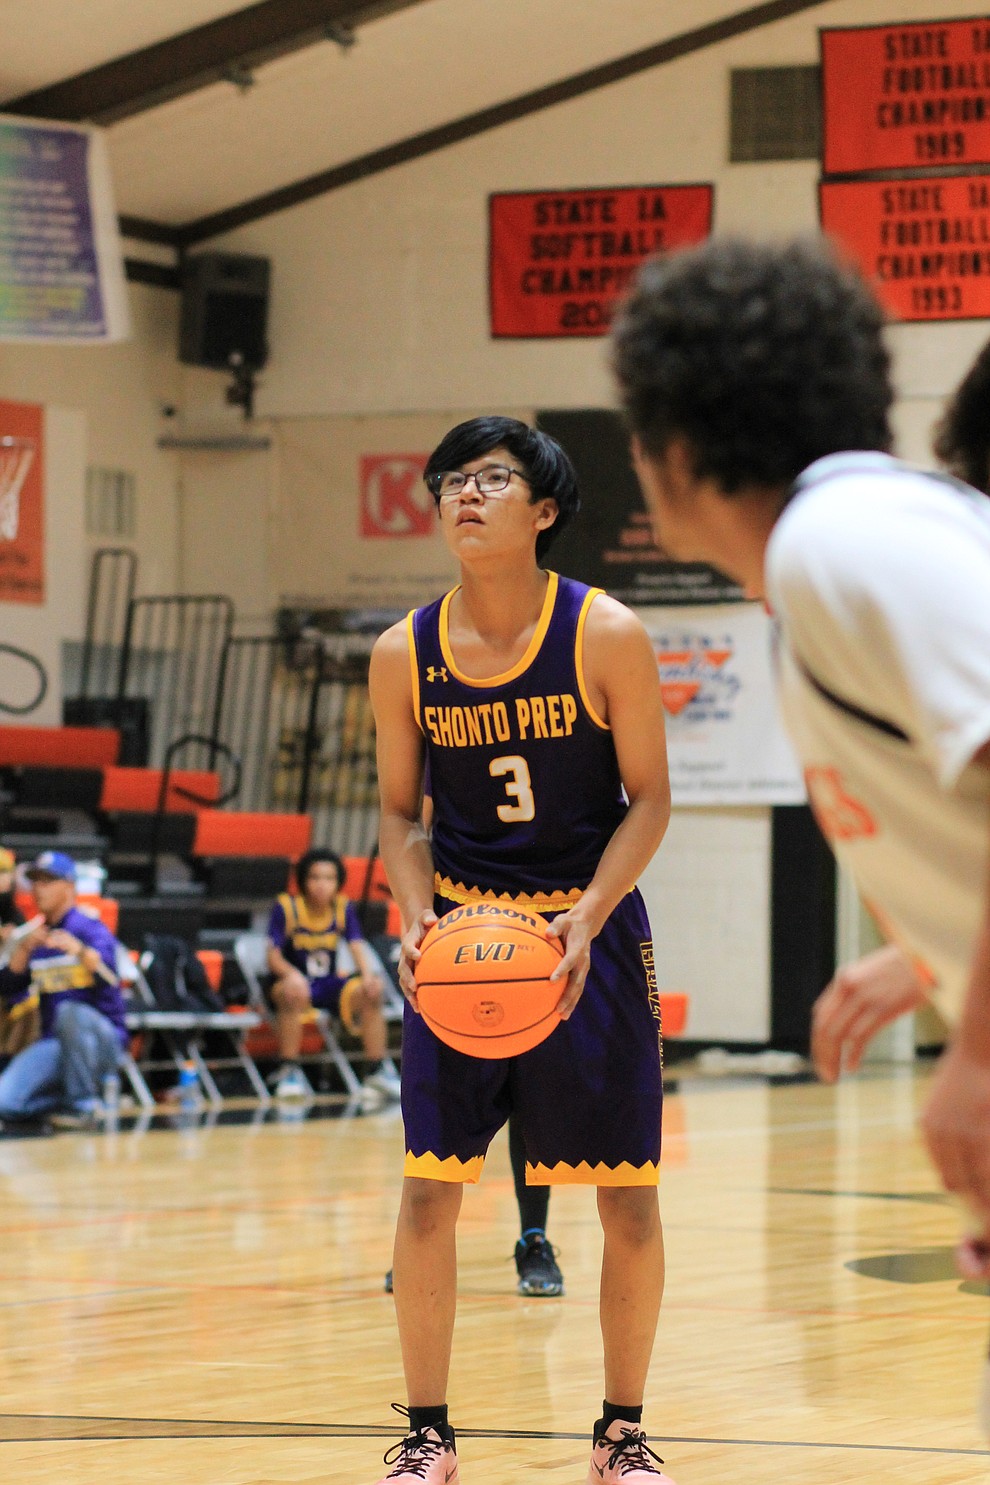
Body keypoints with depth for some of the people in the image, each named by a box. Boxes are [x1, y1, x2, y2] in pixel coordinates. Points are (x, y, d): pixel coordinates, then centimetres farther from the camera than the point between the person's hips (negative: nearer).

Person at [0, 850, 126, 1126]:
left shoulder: (91, 929, -5)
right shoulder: (36, 937, 13)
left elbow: (108, 975, -27)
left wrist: (78, 950, -48)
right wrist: (23, 949, -15)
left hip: (103, 1039, -4)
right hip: (54, 1041, 5)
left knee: (70, 1012, -39)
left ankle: (83, 1104, -23)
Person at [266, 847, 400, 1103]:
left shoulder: (343, 908, 1)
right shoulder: (286, 907, -9)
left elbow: (357, 947, -8)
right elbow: (273, 957, -13)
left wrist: (368, 974, -30)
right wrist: (292, 974, -35)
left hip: (328, 985, 3)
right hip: (294, 982, -3)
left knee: (369, 993, -24)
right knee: (294, 993, -38)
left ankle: (380, 1071, -16)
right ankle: (289, 1071, -27)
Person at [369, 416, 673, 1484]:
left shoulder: (605, 636, -10)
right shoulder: (405, 656, -3)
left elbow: (649, 798, -6)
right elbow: (401, 809, 7)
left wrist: (588, 917, -20)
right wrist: (416, 915, -11)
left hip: (589, 929, -1)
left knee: (627, 1194, 1)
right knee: (429, 1187, -2)